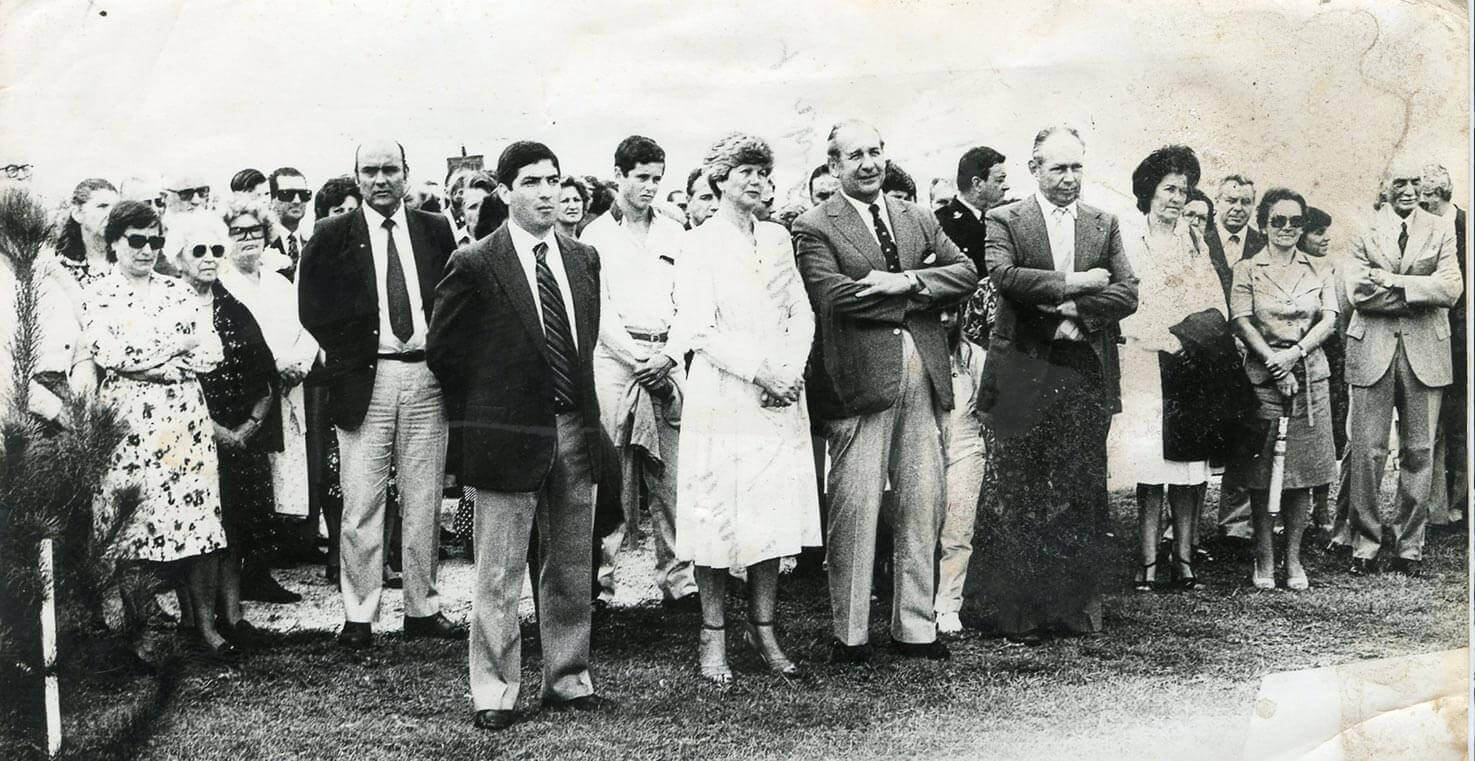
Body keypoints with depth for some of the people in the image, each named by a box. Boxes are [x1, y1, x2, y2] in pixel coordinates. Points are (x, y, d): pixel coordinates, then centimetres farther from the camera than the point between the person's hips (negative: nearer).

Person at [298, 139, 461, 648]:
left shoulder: (435, 230, 10)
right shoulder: (333, 236, 4)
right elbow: (312, 308, 0)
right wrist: (351, 351, -4)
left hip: (428, 376, 2)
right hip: (364, 377, -2)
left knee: (425, 502, 7)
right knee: (362, 505, 0)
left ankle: (423, 608, 17)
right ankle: (359, 616, 9)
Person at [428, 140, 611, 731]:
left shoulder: (583, 259, 9)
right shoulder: (475, 265, -7)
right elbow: (443, 348, -1)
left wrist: (579, 402, 13)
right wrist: (484, 411, 3)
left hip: (575, 427, 5)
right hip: (509, 433, -5)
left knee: (572, 567, 13)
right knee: (499, 574, 2)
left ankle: (567, 678, 26)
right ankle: (494, 691, 13)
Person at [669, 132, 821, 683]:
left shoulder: (779, 239, 16)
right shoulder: (697, 245, -1)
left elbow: (801, 313, 13)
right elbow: (699, 329, -9)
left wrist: (791, 369, -4)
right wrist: (759, 369, -15)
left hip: (780, 398, 5)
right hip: (721, 402, -5)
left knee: (775, 515, 5)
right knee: (716, 515, -2)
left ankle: (763, 630, 17)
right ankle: (714, 637, 10)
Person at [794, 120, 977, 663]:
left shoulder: (917, 219, 17)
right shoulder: (814, 227, -1)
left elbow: (966, 272, 7)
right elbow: (834, 296, -15)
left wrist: (907, 282, -10)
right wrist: (917, 289, -7)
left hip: (923, 377, 5)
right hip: (859, 379, -5)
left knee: (923, 506, 9)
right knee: (856, 507, -2)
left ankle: (915, 627, 20)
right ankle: (849, 634, 10)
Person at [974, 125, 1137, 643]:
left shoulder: (1104, 225, 14)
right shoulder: (1005, 220, 5)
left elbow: (1127, 293, 5)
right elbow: (1003, 275, -13)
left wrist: (1076, 313, -10)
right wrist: (1073, 283, -11)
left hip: (1088, 376, 3)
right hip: (1025, 376, -3)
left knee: (1083, 498, 4)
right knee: (1022, 501, 0)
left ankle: (1078, 608, 13)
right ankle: (1021, 614, 7)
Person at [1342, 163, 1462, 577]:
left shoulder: (1441, 231, 9)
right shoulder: (1362, 232, 5)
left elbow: (1451, 289, -5)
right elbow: (1358, 292, -8)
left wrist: (1394, 282, -11)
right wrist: (1420, 294, -10)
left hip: (1426, 352, 1)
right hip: (1373, 350, -1)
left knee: (1419, 451, 5)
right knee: (1366, 451, -2)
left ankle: (1409, 545, 16)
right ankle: (1365, 543, 9)